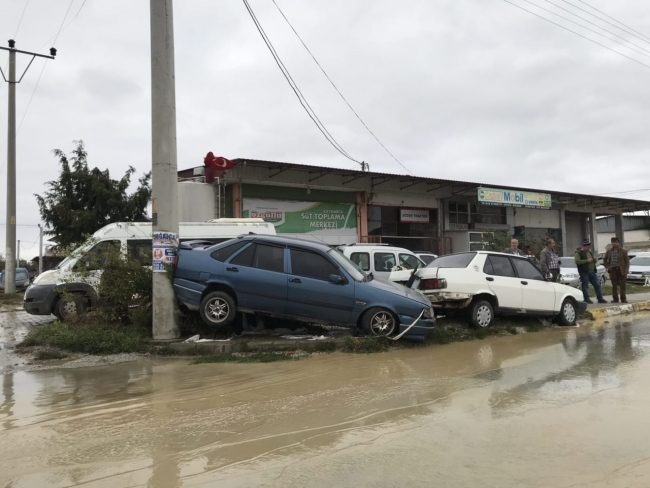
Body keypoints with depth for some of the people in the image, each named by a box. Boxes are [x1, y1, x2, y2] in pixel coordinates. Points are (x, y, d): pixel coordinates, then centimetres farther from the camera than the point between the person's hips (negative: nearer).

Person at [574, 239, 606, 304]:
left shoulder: (589, 252, 21)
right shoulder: (578, 253, -5)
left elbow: (593, 260, 33)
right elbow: (577, 261, -19)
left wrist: (594, 260, 7)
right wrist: (587, 260, -19)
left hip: (592, 272, 8)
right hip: (584, 272, -8)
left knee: (597, 285, 5)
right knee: (585, 286, -4)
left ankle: (600, 299, 11)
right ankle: (587, 299, 1)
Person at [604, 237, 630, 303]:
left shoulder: (623, 251, 0)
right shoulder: (609, 251, 8)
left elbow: (627, 261, -1)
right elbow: (605, 260, 17)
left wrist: (626, 270, -10)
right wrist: (608, 267, 3)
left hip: (621, 270, -2)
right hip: (613, 270, 2)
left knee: (622, 285, -1)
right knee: (614, 285, 4)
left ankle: (623, 298, 7)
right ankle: (615, 299, 10)